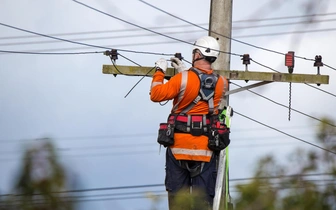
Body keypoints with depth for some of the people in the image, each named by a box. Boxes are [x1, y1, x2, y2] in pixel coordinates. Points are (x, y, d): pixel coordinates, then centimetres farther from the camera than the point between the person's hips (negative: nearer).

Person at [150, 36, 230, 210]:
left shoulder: (182, 79, -12)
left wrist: (159, 71, 9)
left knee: (177, 195, 6)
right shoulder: (221, 83, 0)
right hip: (205, 149, 2)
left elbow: (156, 95, -4)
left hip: (179, 146, -2)